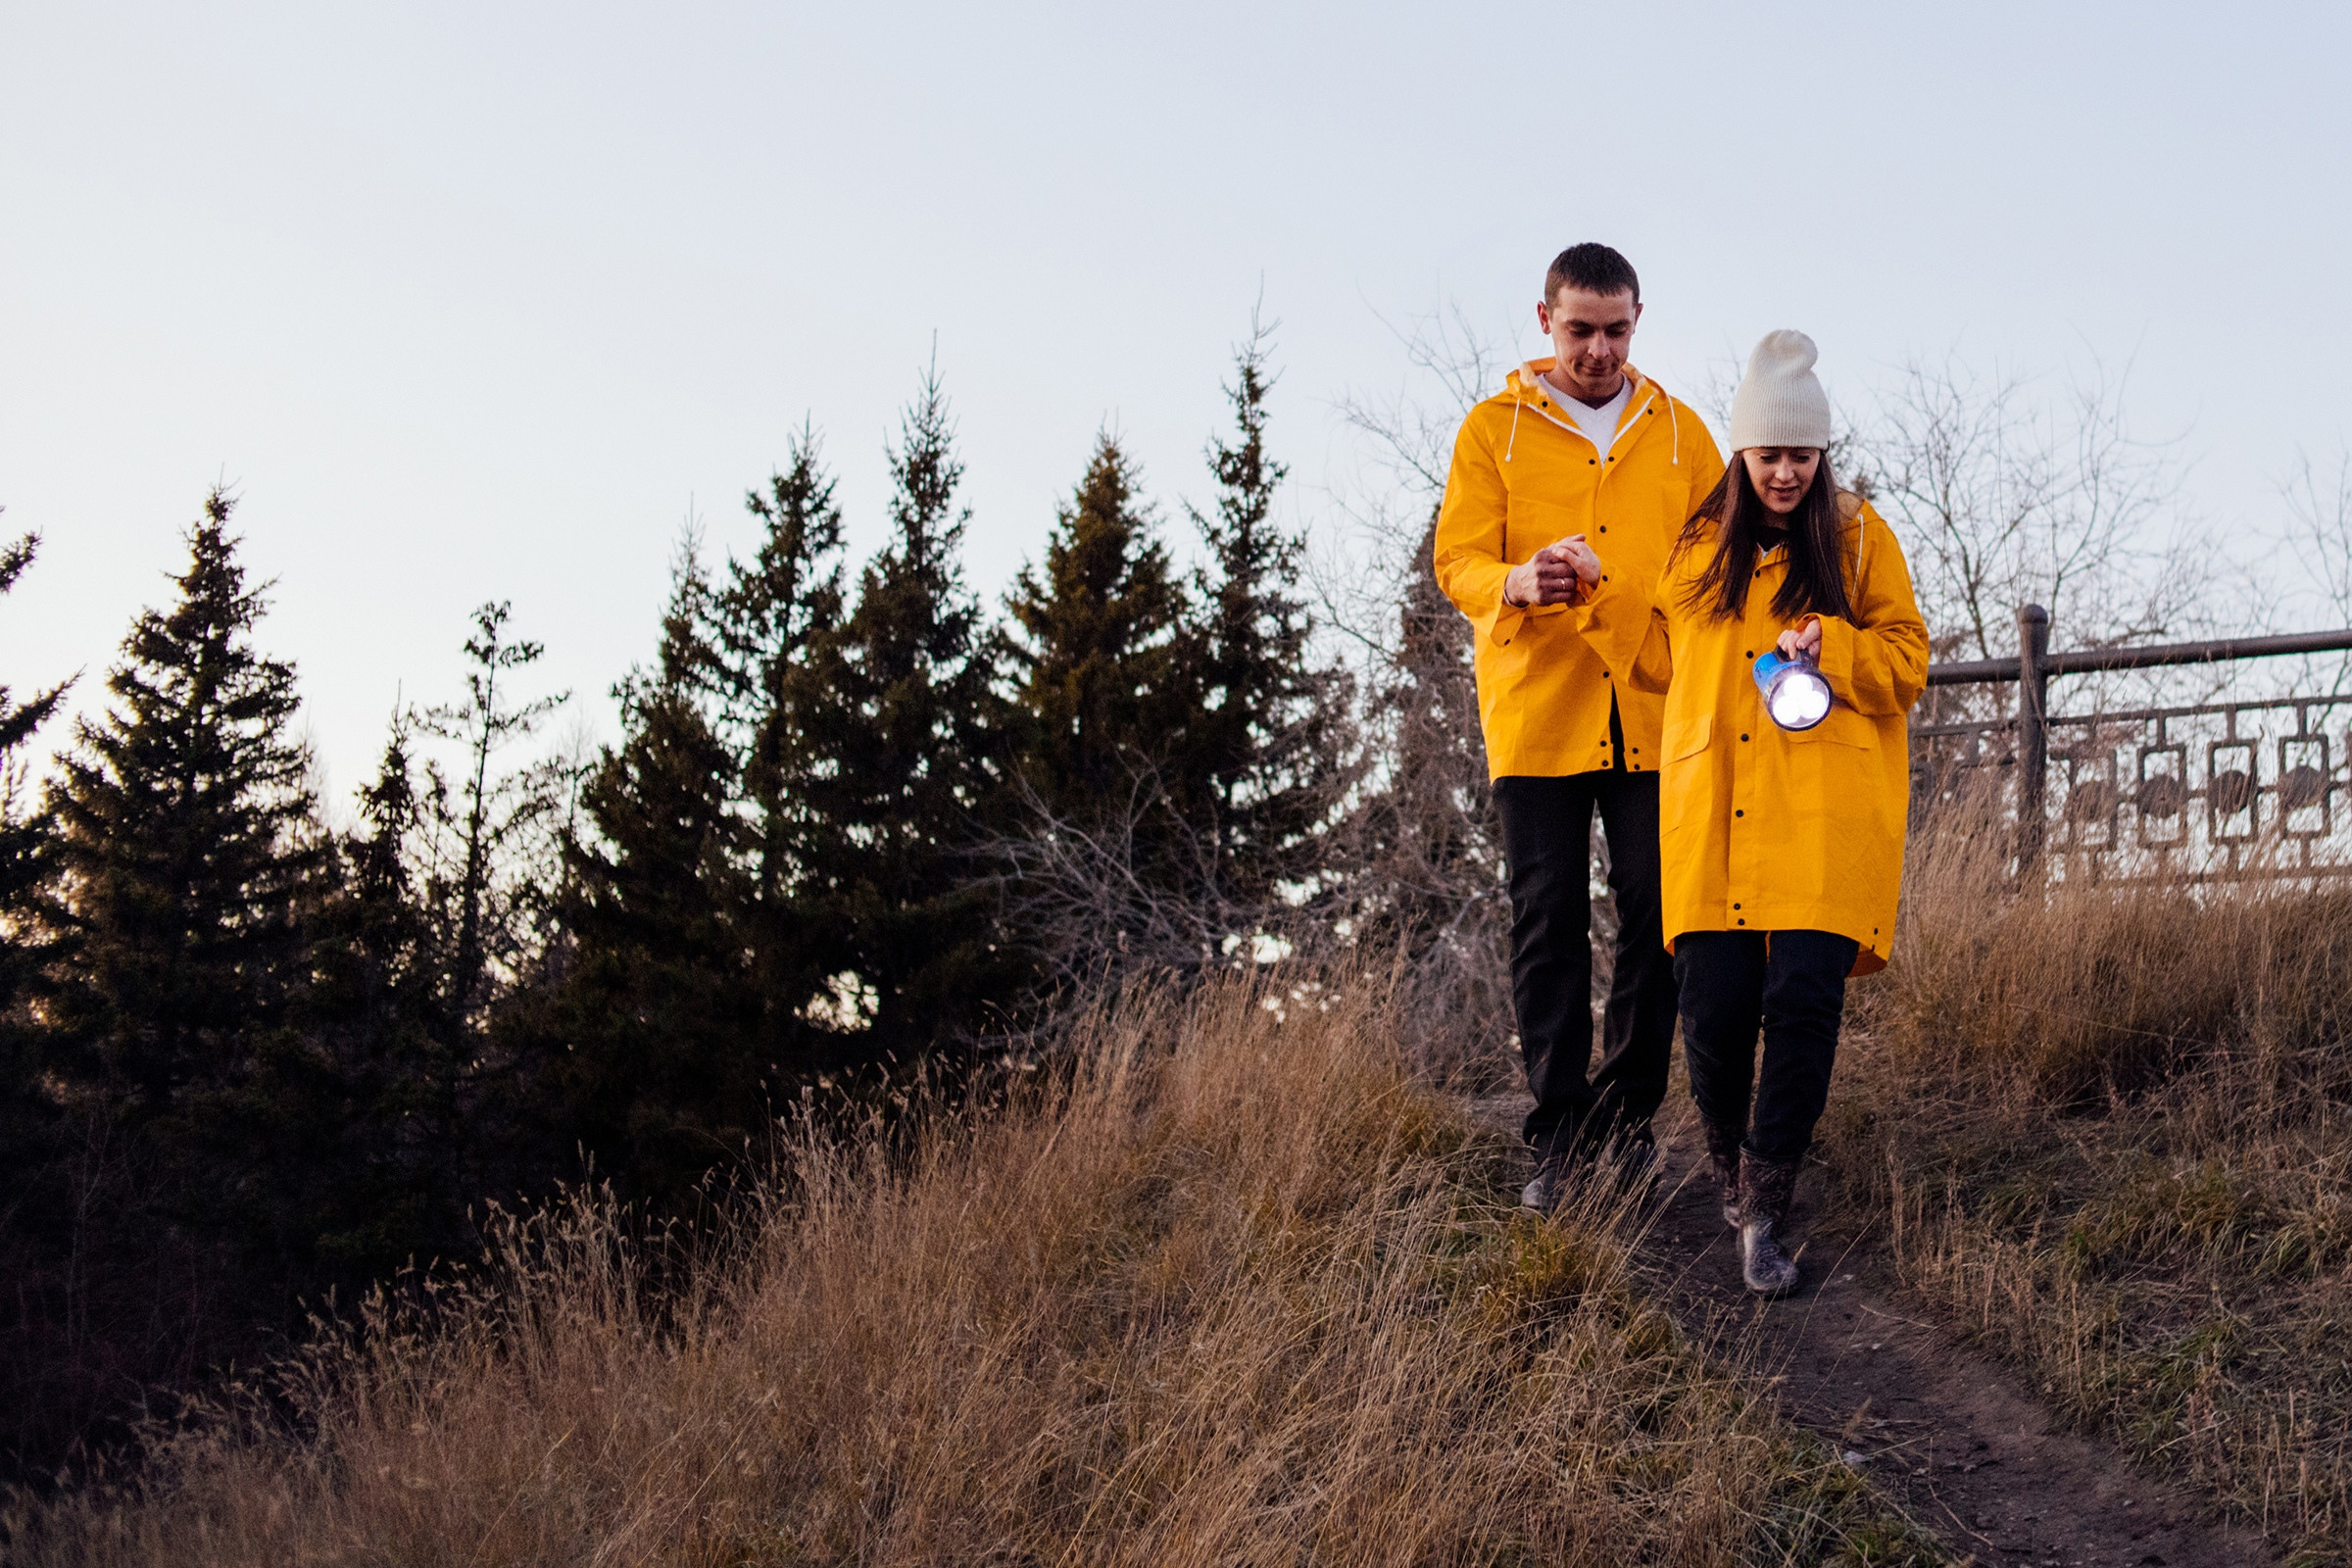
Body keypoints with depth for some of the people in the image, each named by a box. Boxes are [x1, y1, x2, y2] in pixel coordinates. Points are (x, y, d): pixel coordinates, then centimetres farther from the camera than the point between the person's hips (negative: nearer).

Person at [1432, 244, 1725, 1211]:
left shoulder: (1679, 432, 12)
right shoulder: (1494, 429, 6)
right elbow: (1455, 560, 1)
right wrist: (1514, 583, -22)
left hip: (1654, 717, 2)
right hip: (1537, 711, -2)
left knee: (1655, 916, -1)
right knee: (1548, 922, -1)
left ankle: (1626, 1117, 11)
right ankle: (1558, 1140, 3)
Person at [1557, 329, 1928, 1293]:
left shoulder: (1858, 536, 8)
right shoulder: (1700, 547, 16)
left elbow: (1907, 663, 7)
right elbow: (1667, 662, 27)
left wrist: (1829, 646, -10)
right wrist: (1604, 587, 18)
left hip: (1822, 814, -2)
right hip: (1713, 815, 2)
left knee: (1803, 997, -15)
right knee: (1715, 1004, -6)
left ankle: (1763, 1215, -9)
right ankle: (1729, 1168, 22)